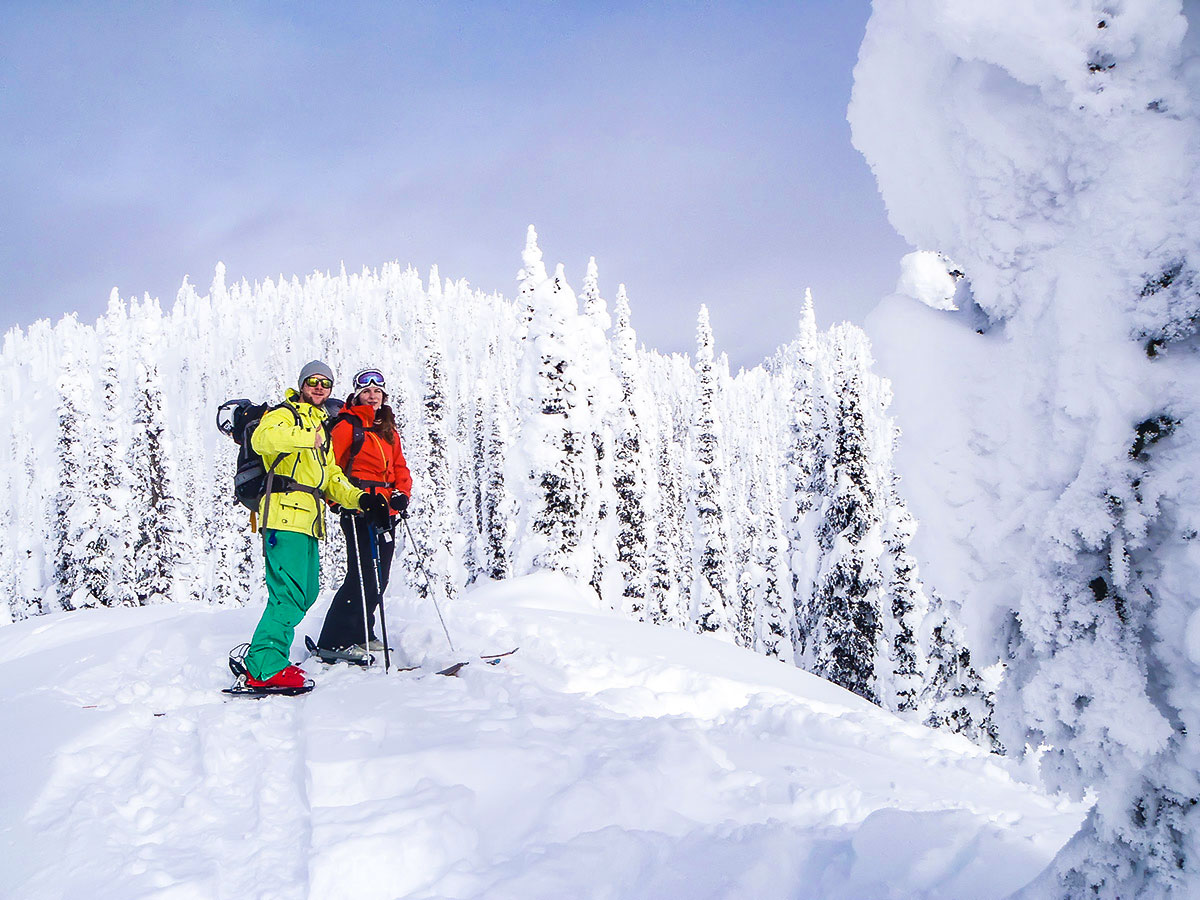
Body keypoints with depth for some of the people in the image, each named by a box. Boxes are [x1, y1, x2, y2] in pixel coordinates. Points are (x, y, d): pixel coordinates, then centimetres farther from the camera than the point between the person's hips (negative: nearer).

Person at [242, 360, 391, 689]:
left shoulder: (320, 428, 28)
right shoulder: (284, 415, 0)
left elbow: (331, 478, 26)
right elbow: (262, 437, -23)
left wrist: (359, 498, 10)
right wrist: (308, 438, -30)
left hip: (308, 521, 10)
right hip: (285, 516, -10)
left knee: (306, 592, 13)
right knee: (289, 594, -15)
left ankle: (263, 659, 21)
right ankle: (265, 668, -11)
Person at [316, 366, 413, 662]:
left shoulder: (388, 429, 20)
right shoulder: (348, 425, -3)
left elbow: (399, 466, 21)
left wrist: (402, 494, 4)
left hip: (386, 512, 8)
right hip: (359, 510, -8)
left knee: (379, 578, 10)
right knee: (364, 577, -13)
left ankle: (360, 634, 24)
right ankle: (333, 643, -9)